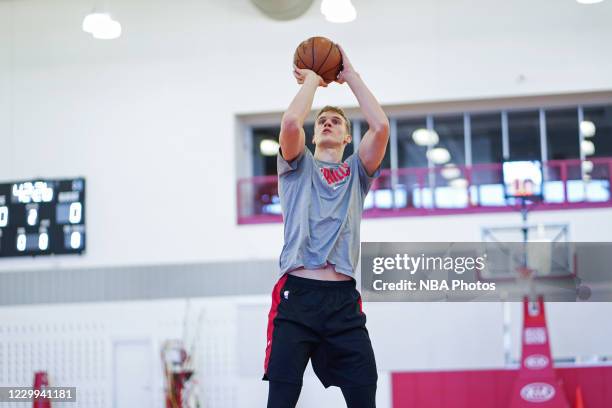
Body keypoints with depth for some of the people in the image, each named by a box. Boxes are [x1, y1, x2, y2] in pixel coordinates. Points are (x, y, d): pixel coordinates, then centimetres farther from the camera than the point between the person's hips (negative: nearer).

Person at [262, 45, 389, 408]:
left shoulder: (356, 172, 20)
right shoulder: (298, 166, 16)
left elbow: (381, 127, 2)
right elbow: (291, 122, -5)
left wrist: (351, 76, 11)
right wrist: (312, 80, 10)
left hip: (343, 298, 2)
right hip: (297, 294, -2)